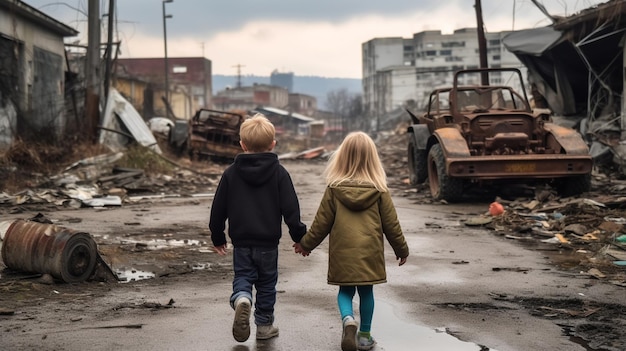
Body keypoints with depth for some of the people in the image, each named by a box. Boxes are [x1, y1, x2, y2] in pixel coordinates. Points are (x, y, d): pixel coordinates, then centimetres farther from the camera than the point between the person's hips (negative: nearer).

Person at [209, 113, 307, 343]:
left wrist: (217, 237, 15)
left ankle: (241, 299, -21)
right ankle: (264, 325, 20)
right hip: (268, 243, 0)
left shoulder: (231, 173, -2)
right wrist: (299, 236, 3)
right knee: (266, 283, 14)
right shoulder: (279, 173, -7)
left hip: (241, 242, 1)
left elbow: (218, 209, 2)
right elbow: (290, 209, -9)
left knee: (242, 277, 11)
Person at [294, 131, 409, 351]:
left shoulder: (334, 188, -5)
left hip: (342, 252, 0)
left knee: (345, 290, 13)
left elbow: (322, 222, 0)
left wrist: (306, 244, 13)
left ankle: (348, 319, -14)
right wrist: (401, 249, 16)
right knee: (366, 291, 13)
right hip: (370, 251, 0)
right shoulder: (379, 190, -4)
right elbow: (391, 224, 2)